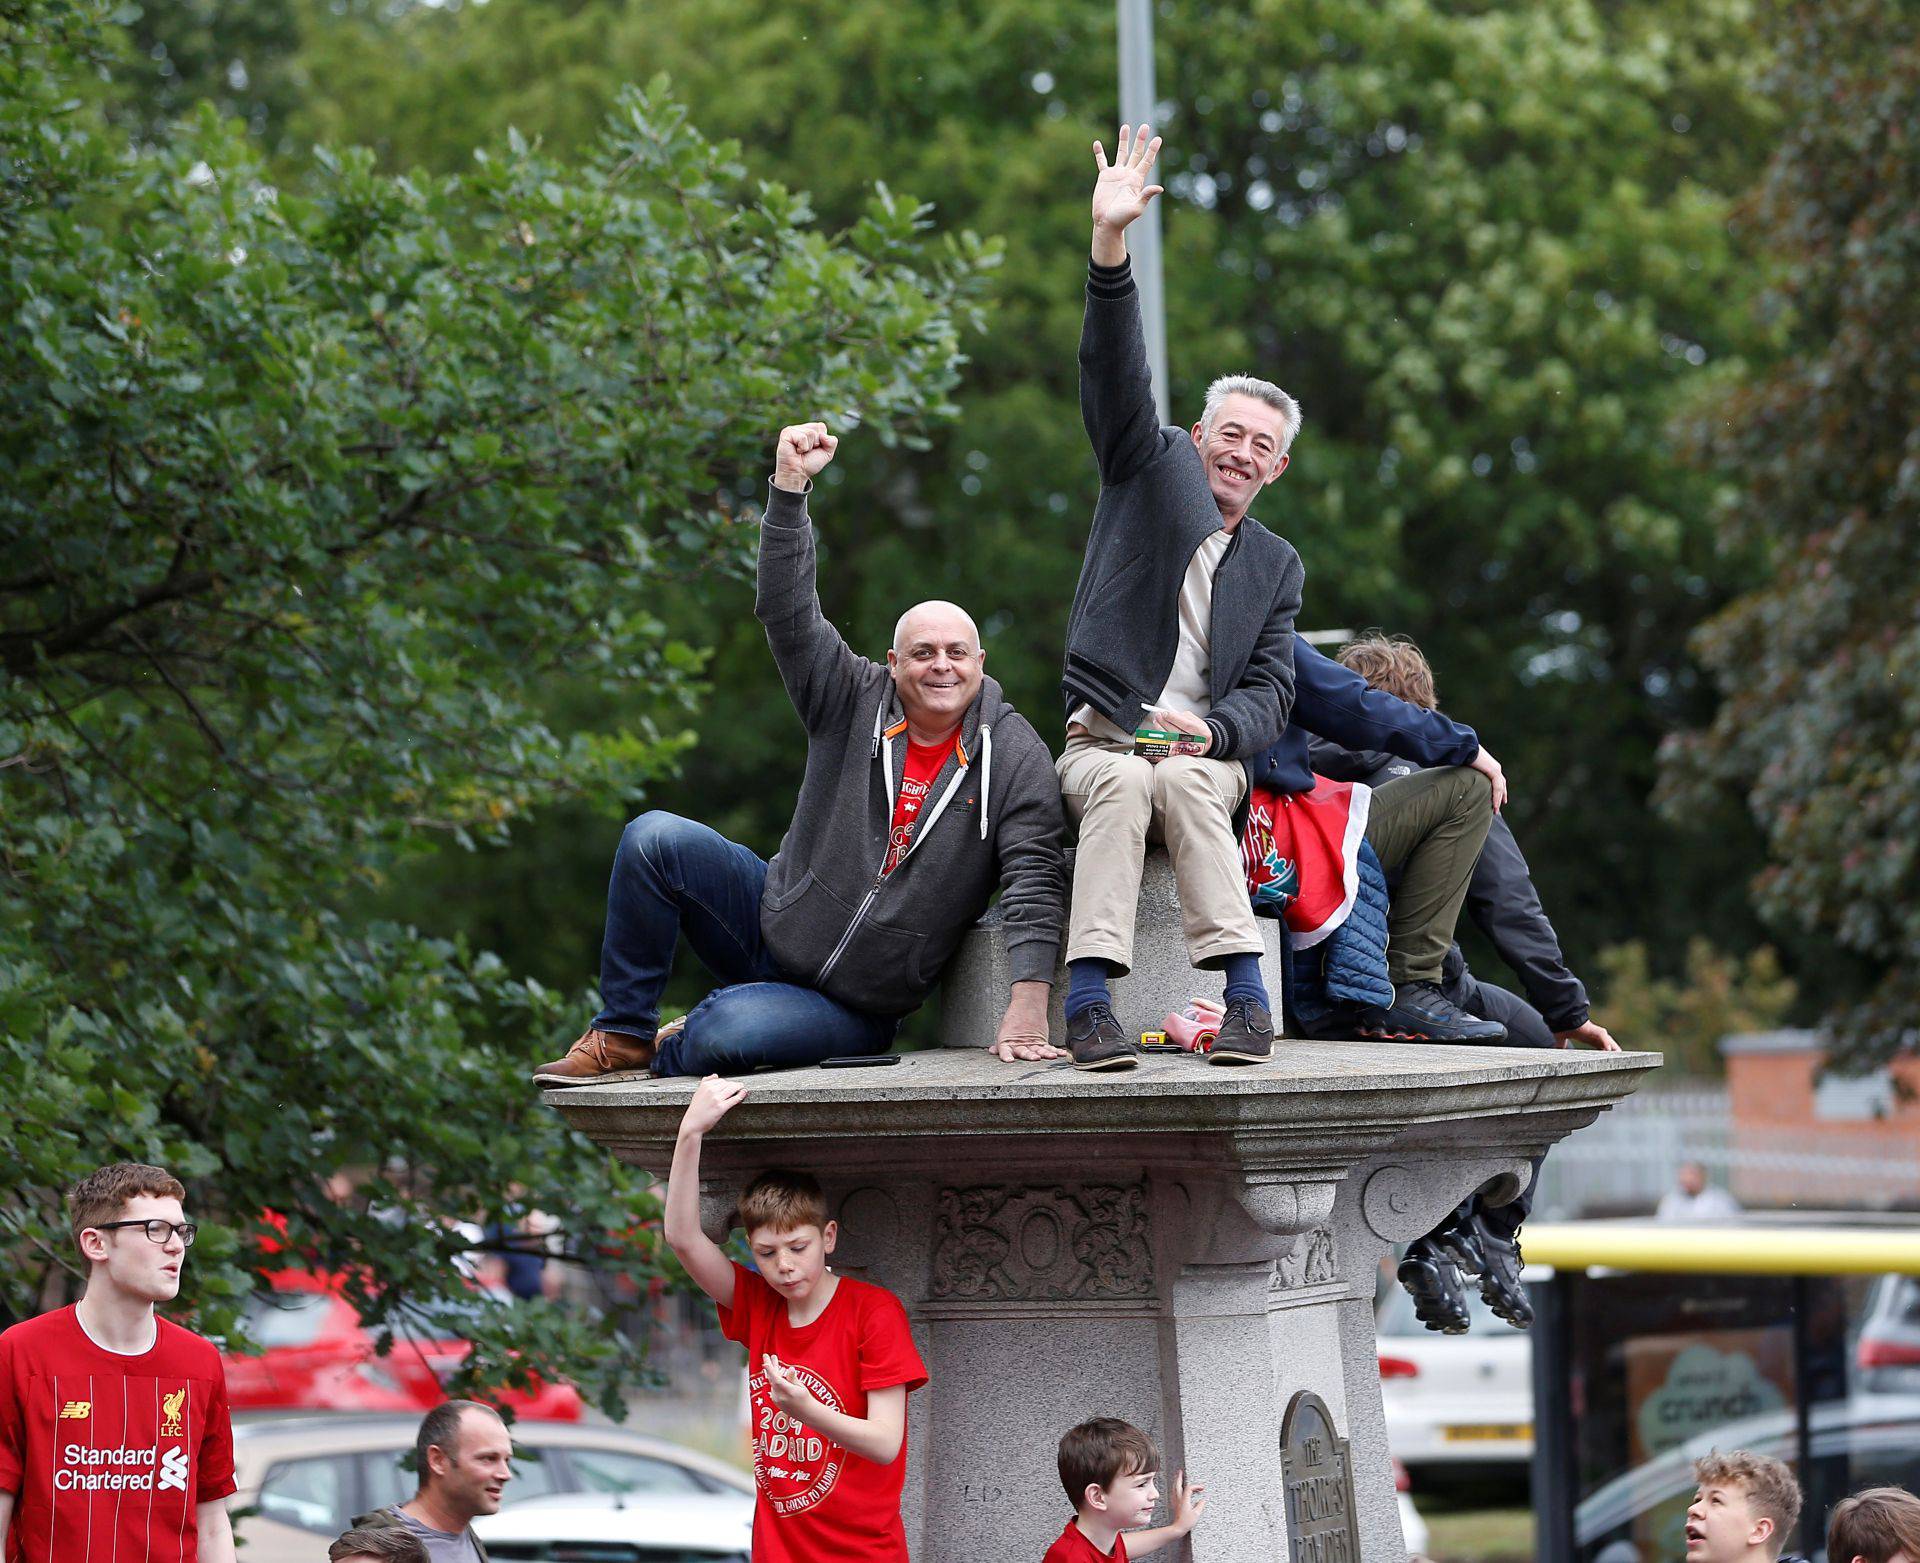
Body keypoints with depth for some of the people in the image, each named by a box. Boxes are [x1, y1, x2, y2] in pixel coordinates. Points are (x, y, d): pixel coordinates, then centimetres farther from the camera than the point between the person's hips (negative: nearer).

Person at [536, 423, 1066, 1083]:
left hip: (855, 1011, -4)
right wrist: (790, 484, -23)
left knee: (733, 1031, -33)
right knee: (655, 838, -16)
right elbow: (788, 609, -10)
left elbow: (1033, 879, -15)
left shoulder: (1014, 755, -7)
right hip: (773, 925, 4)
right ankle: (623, 1036, -3)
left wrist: (1027, 1008, -27)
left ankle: (665, 1054, 4)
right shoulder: (856, 704, 0)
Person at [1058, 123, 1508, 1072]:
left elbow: (1269, 695, 9)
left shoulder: (1276, 565, 18)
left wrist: (1210, 730, -15)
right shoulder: (1154, 471, 13)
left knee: (1185, 780, -35)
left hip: (1208, 756, 1)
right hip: (1103, 741, -1)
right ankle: (1089, 1002, -48)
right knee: (1123, 782, -36)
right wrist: (1109, 244, -19)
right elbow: (1115, 378, -4)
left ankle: (1242, 996, -45)